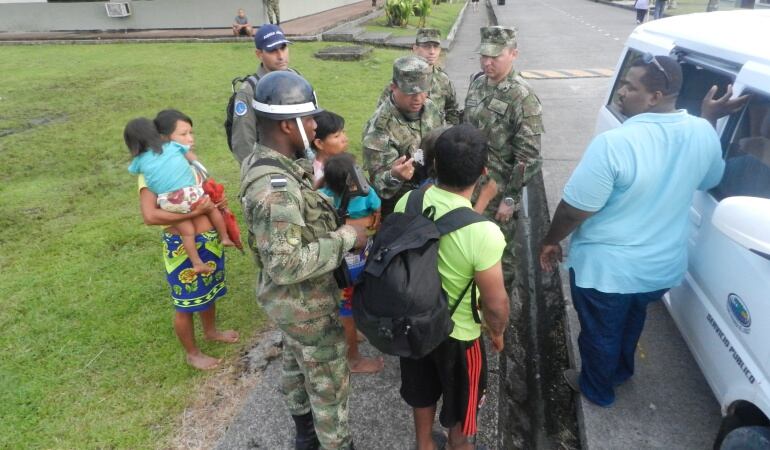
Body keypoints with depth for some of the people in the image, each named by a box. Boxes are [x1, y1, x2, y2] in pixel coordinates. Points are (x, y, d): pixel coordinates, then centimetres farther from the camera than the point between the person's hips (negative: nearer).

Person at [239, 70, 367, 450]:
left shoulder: (259, 161, -3)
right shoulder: (276, 188, -34)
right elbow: (286, 264, -35)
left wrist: (333, 226, 1)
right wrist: (344, 238, -27)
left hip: (289, 295, 10)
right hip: (304, 302, -10)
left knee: (296, 364, 28)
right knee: (329, 379, 12)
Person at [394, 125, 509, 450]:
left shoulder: (407, 202, -17)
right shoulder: (483, 232, -33)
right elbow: (495, 304, -23)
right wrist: (497, 331, -1)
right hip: (458, 334, -5)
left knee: (422, 388, 31)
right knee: (461, 402, 25)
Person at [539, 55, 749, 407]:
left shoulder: (614, 143, -30)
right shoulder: (703, 134, -8)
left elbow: (576, 209, -25)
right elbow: (708, 180, 13)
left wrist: (551, 241, -7)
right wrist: (710, 119, 16)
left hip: (606, 270, -6)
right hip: (663, 266, 7)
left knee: (600, 333, 20)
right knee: (631, 322, 33)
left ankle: (597, 389, 45)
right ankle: (621, 371, 57)